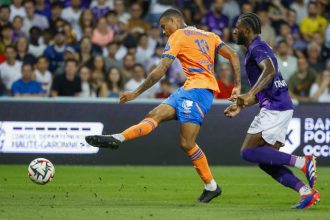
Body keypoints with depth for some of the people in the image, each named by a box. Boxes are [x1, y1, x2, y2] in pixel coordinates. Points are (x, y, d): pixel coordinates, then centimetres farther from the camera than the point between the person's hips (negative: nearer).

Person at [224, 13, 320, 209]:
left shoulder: (257, 47, -7)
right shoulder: (258, 48, 24)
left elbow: (269, 70, -28)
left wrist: (250, 94, -38)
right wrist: (241, 106, 28)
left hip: (275, 108, -10)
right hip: (282, 107, 10)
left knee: (248, 152, -11)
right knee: (265, 162, 7)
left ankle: (302, 162, -15)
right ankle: (307, 191, -3)